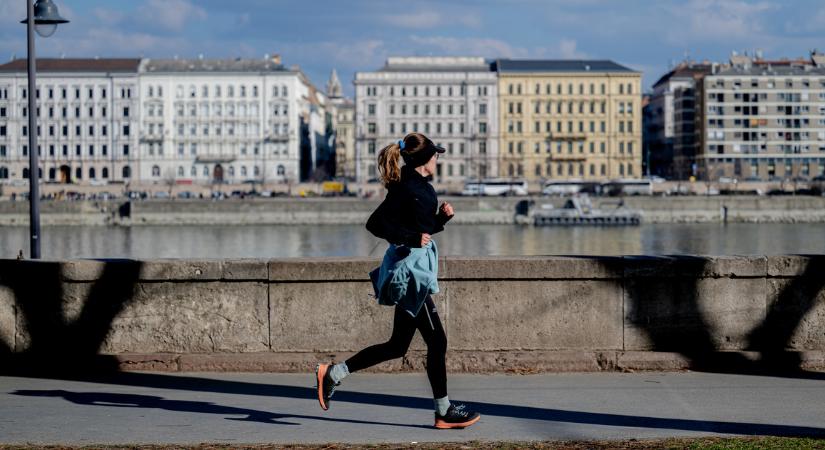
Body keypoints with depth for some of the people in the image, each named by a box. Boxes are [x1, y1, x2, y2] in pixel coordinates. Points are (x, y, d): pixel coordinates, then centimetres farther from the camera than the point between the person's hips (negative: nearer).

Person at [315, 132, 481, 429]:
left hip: (413, 269, 10)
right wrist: (412, 238, -21)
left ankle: (333, 374, 17)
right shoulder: (408, 189, -15)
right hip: (410, 269, -10)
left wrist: (442, 217, 7)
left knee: (397, 346, 13)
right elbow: (376, 224, -21)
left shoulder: (421, 187, 14)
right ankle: (444, 412, 5)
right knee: (436, 341, -3)